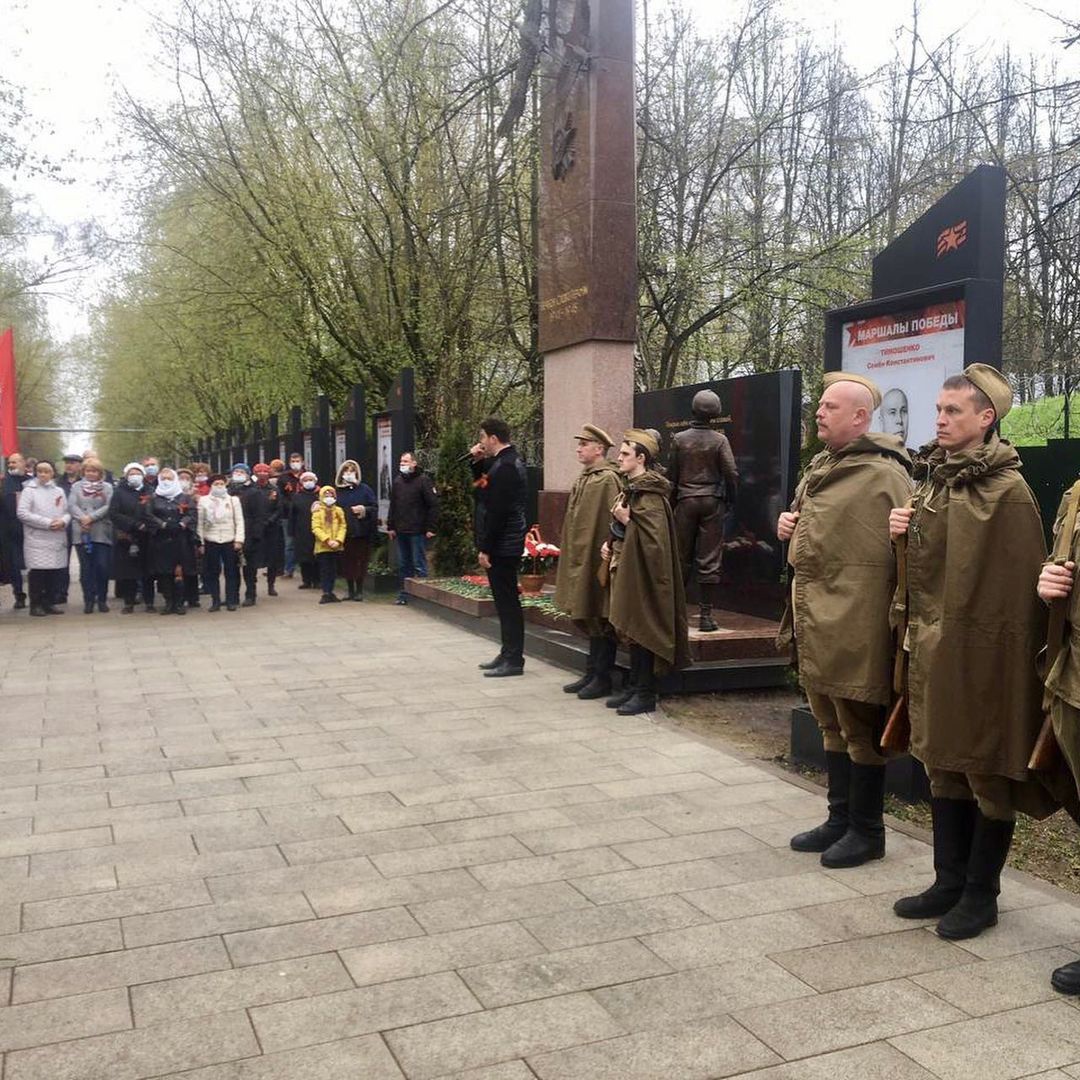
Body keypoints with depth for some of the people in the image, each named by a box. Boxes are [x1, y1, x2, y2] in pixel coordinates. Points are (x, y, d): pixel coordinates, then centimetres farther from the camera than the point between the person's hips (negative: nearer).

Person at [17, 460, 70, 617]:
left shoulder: (59, 491, 15)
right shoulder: (29, 490, 2)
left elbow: (67, 512, 13)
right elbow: (22, 513, -8)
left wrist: (63, 521, -11)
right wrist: (47, 523, -14)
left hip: (57, 539, 4)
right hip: (37, 540, -4)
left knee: (55, 572, 4)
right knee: (38, 572, -5)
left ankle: (49, 603, 14)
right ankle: (36, 605, 4)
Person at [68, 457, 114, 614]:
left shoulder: (107, 487, 8)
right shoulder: (76, 486, 12)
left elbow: (108, 507, -4)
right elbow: (71, 505, 1)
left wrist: (91, 517, -13)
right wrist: (82, 518, -16)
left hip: (102, 532, -1)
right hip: (82, 533, 1)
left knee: (102, 566, -3)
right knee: (86, 567, 2)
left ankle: (102, 599, 9)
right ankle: (88, 600, 8)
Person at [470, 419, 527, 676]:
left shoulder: (504, 467, -17)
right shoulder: (507, 462, 14)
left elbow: (497, 512, -21)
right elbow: (484, 488, 25)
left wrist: (485, 548, -18)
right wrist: (478, 462, 10)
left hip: (502, 547, -10)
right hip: (505, 545, 10)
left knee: (507, 601, -5)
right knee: (505, 600, 14)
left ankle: (514, 660, 0)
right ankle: (508, 654, 22)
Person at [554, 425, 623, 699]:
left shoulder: (607, 479, -15)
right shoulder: (584, 479, 14)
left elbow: (612, 521, -20)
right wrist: (572, 557, 18)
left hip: (596, 560, -10)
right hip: (580, 560, 10)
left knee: (600, 619, -1)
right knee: (588, 618, 14)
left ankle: (602, 678, 8)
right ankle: (592, 673, 23)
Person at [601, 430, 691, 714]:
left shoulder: (650, 495, -17)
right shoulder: (631, 488, 12)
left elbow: (655, 537, -23)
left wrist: (626, 521, -18)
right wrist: (610, 544, 7)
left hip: (642, 572, -9)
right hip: (627, 568, 9)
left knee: (641, 630, -2)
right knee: (632, 629, 13)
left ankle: (646, 694, 6)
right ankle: (634, 687, 22)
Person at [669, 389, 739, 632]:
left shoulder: (679, 439, -1)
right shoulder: (719, 440, -5)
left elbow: (671, 475, 3)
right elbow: (731, 473, -7)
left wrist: (672, 501, 14)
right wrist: (730, 500, 7)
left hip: (686, 501, 1)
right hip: (712, 502, -1)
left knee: (683, 557, 12)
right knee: (709, 560, 1)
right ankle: (706, 614, 0)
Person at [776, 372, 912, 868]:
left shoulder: (883, 475, -14)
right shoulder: (819, 466, 14)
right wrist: (788, 524, 8)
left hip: (854, 624, -9)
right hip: (814, 618, 9)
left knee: (858, 725, 4)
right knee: (831, 723, 18)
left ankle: (866, 830, 18)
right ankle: (839, 818, 32)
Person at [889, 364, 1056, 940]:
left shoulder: (1007, 491, -13)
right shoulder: (929, 478, 10)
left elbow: (1019, 582, -16)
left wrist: (1005, 651, -17)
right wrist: (900, 530, 0)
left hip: (981, 653, -8)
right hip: (931, 648, 8)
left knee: (987, 769, 5)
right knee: (942, 763, 15)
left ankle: (981, 893, 19)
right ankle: (949, 881, 28)